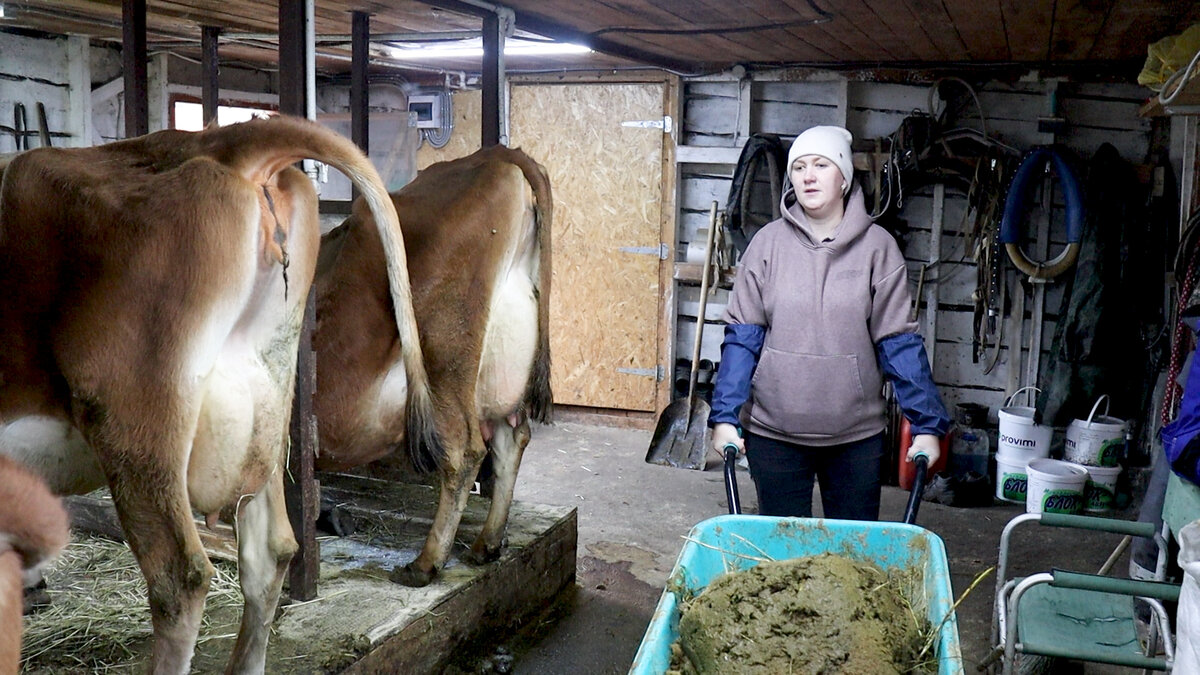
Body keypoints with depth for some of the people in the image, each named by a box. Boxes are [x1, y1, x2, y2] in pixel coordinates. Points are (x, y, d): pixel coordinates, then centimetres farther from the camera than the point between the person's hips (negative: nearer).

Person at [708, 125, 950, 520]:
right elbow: (742, 336, -1)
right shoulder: (769, 243, -1)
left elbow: (899, 343, -1)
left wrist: (926, 425, -5)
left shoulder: (877, 246, -2)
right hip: (773, 432, 0)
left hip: (857, 435, 0)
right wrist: (725, 417, -7)